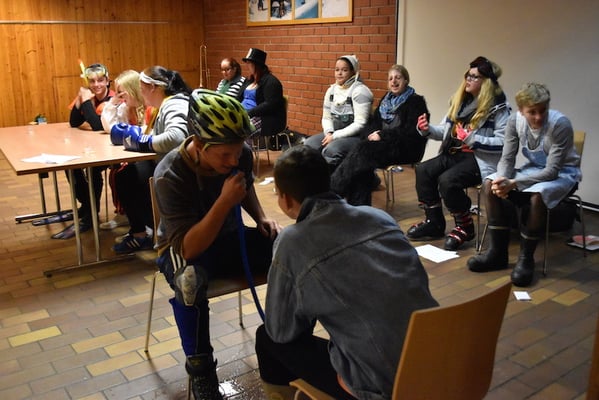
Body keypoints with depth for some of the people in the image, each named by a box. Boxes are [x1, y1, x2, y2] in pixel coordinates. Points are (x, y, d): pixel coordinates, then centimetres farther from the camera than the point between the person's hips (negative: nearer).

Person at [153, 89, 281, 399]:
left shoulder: (241, 154, -13)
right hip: (186, 247, -4)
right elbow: (188, 248, -32)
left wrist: (261, 219, -5)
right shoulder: (170, 176, -28)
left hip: (231, 237, 5)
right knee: (189, 279, -40)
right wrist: (224, 201, -39)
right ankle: (200, 369, -17)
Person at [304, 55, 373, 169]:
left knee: (330, 150, -33)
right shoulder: (331, 90, 10)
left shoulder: (359, 91, -12)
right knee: (308, 144, -16)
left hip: (356, 136, -7)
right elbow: (326, 117, 14)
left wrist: (335, 136, -19)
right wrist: (329, 133, -8)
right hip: (334, 133, 7)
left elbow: (360, 124, -18)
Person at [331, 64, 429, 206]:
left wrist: (382, 135, -16)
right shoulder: (386, 99, 18)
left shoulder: (415, 101, -2)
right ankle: (359, 204, -27)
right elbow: (373, 122, 16)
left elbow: (410, 132, -13)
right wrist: (371, 133, -8)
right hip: (386, 145, 6)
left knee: (364, 150, -28)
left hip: (407, 148, -6)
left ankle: (338, 188, -24)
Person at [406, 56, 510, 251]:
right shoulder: (460, 100, 14)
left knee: (447, 180, -31)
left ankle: (465, 227, -7)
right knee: (423, 170, -15)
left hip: (481, 159, -7)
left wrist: (472, 139, -26)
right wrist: (428, 129, -2)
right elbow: (446, 131, 17)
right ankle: (434, 222, -2)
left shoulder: (498, 107, -9)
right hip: (455, 154, 8)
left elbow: (503, 142, -19)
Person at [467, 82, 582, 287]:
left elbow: (552, 171, -28)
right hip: (533, 169, 5)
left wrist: (513, 183, -36)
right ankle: (498, 251, -11)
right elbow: (507, 159, -9)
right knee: (489, 184, -18)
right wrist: (502, 180, -31)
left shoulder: (560, 124, -26)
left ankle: (526, 258, -20)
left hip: (562, 173, -5)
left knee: (537, 195, -38)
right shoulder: (515, 120, -12)